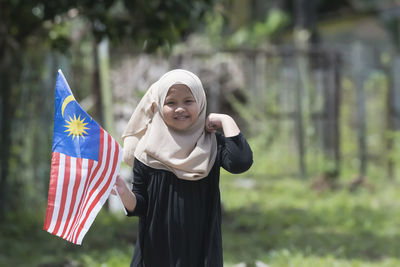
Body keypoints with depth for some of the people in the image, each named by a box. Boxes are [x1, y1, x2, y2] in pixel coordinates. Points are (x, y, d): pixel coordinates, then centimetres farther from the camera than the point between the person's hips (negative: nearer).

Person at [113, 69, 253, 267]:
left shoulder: (211, 145, -2)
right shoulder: (147, 151, -1)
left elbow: (241, 162, -23)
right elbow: (139, 206, -1)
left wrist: (226, 121, -14)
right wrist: (124, 193, -23)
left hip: (202, 248, 0)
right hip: (157, 249, 0)